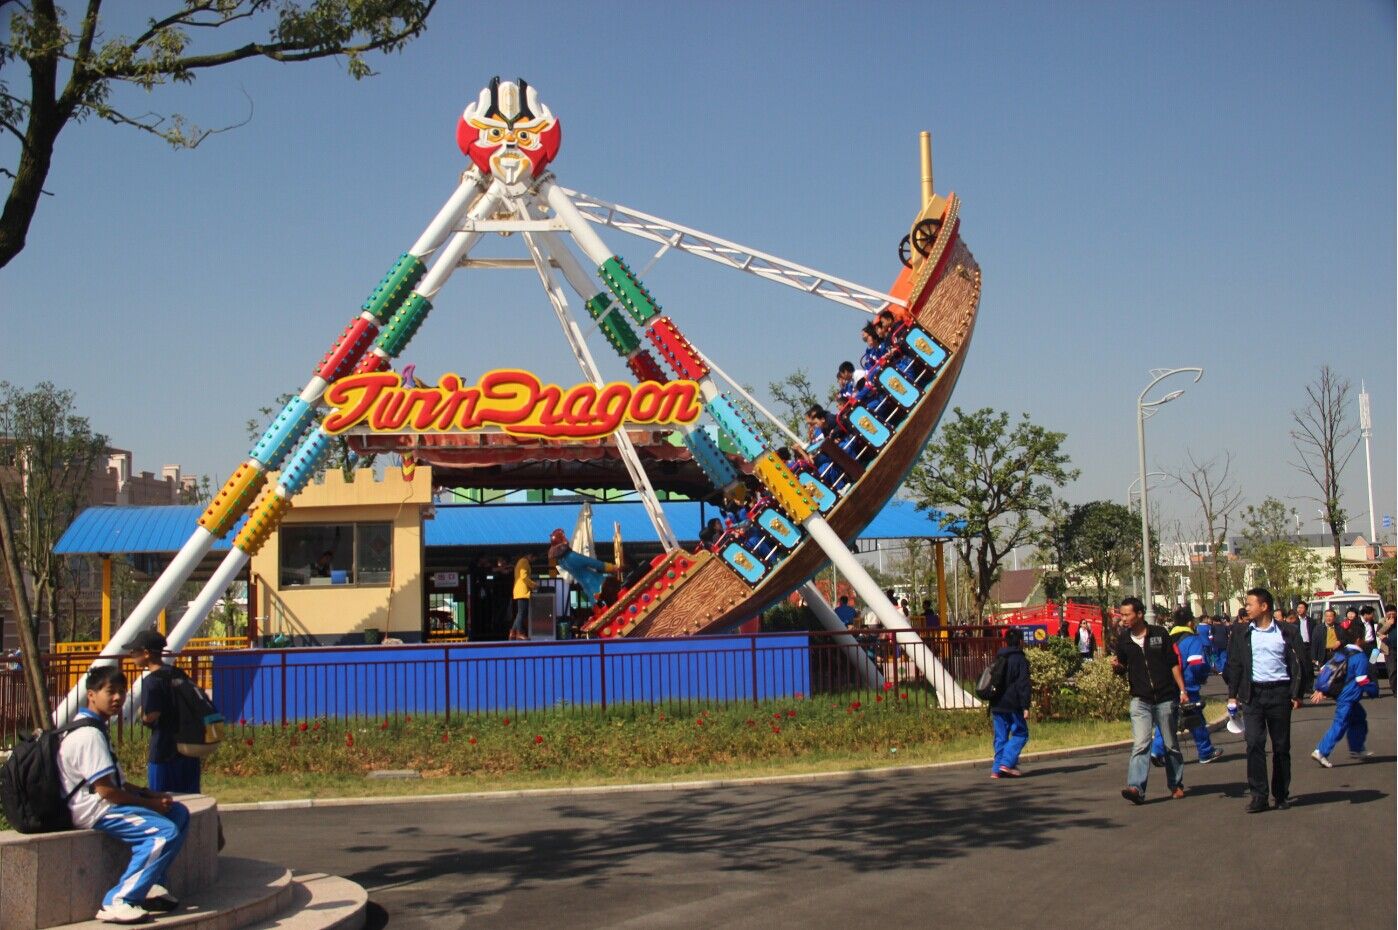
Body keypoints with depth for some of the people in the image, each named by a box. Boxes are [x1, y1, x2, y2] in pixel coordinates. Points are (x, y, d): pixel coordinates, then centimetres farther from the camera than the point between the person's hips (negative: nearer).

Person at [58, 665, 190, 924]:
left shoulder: (92, 728, 17)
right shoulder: (89, 735, -18)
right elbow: (105, 789, -22)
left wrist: (151, 794, 4)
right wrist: (150, 803, -11)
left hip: (103, 803, 11)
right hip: (93, 810, -11)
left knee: (179, 813, 10)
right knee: (165, 832, -24)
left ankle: (151, 884, 6)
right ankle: (117, 903, -22)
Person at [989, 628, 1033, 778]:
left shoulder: (998, 659, 16)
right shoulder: (1020, 659, -6)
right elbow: (1023, 685, -13)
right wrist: (1025, 707, -14)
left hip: (997, 705, 6)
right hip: (1013, 705, -6)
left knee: (1000, 737, 9)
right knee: (1020, 734, 2)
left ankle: (996, 769, 4)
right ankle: (1007, 763, -12)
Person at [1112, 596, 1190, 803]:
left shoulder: (1159, 634, -2)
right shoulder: (1123, 639, 3)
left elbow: (1173, 663, 2)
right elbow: (1122, 669, 12)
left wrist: (1182, 690, -3)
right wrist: (1116, 666, -11)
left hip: (1166, 698, -1)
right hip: (1140, 700, 1)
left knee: (1171, 744, 11)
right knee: (1140, 744, -13)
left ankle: (1176, 785, 26)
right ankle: (1136, 787, -21)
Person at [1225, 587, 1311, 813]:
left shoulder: (1286, 634, 1)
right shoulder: (1242, 635, 8)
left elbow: (1301, 663, 3)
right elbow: (1234, 665, 9)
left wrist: (1297, 694, -2)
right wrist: (1233, 695, 3)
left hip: (1279, 693, -1)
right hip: (1252, 694, 1)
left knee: (1281, 746, 6)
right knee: (1254, 743, -8)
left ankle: (1281, 795, 18)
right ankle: (1258, 796, -5)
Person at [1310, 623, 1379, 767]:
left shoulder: (1340, 653, 11)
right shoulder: (1360, 657, -13)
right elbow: (1362, 680, -17)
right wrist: (1374, 690, 0)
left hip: (1340, 694, 9)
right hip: (1348, 697, -9)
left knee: (1359, 718, 22)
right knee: (1340, 725, -8)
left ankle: (1357, 750, 30)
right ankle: (1321, 752, -13)